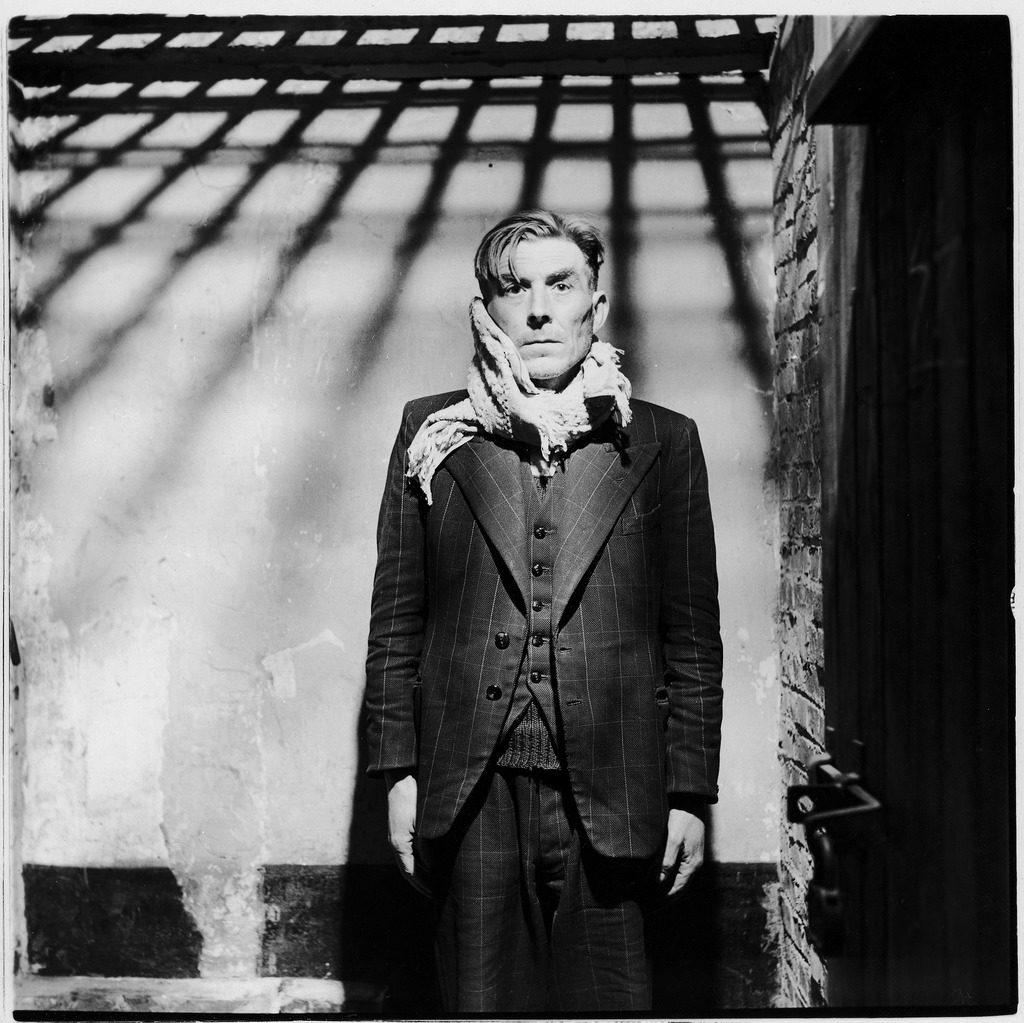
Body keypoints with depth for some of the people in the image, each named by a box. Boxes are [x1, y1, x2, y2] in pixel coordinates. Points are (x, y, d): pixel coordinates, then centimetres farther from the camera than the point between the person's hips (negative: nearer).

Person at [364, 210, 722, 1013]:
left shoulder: (662, 443, 6)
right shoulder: (434, 434, 7)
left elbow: (693, 636, 6)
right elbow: (396, 616, 7)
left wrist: (690, 794, 3)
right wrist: (400, 772, 3)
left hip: (607, 796, 0)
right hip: (471, 793, 1)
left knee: (605, 999, 6)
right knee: (482, 997, 8)